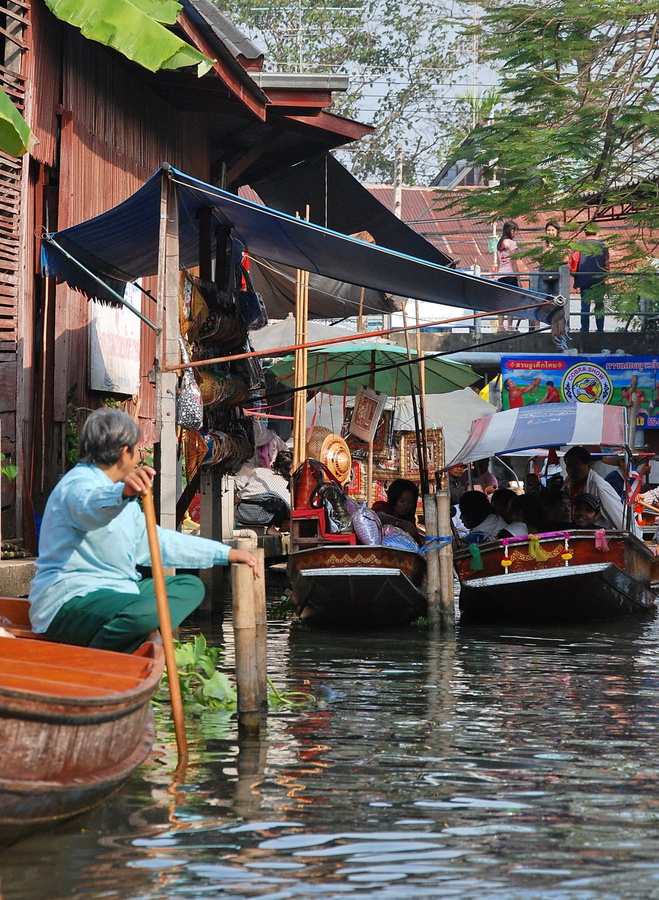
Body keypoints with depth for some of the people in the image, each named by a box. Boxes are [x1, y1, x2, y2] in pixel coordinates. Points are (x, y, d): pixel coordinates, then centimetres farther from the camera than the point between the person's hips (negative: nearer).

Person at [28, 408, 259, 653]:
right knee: (147, 612, -36)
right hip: (68, 603, -11)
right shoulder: (78, 484, -12)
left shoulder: (118, 491, 22)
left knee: (189, 586, 11)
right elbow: (90, 506, -38)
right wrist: (123, 493, -61)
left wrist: (225, 554, 24)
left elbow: (155, 539, 27)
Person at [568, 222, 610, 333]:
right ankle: (600, 329, 7)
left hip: (584, 281, -1)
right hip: (599, 281, 1)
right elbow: (607, 265, 3)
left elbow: (572, 264, -7)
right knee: (599, 306, 7)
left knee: (585, 306, 3)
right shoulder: (603, 246, -1)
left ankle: (584, 329, 2)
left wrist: (575, 276, 9)